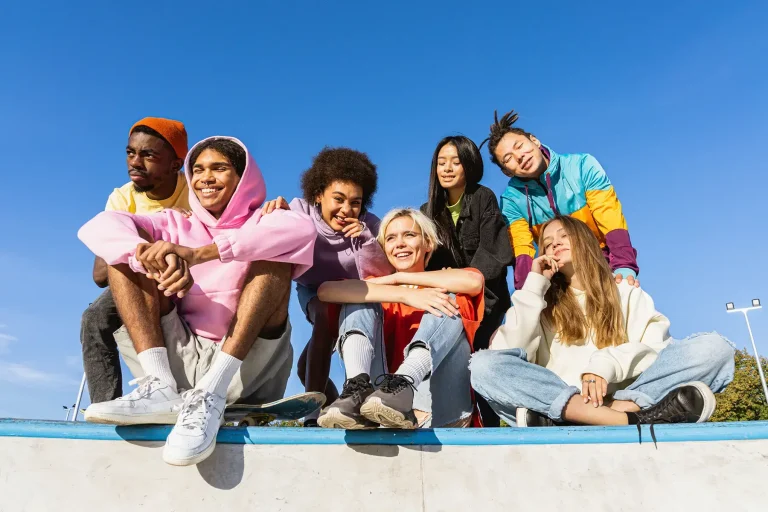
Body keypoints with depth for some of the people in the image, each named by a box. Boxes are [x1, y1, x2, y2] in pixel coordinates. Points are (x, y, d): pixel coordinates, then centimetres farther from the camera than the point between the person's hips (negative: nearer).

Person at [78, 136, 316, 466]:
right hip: (182, 361, 3)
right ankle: (160, 387, -22)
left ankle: (209, 395, -31)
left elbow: (303, 229, -21)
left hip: (246, 368, -3)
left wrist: (198, 254, -28)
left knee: (274, 255, -19)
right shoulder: (176, 225, 16)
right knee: (129, 248, -2)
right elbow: (99, 227, -3)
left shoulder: (261, 225, 6)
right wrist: (153, 257, -25)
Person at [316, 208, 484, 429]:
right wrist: (405, 295, -16)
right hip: (380, 414, 1)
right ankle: (358, 390, -32)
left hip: (441, 413, -1)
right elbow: (325, 290, -6)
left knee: (449, 300, -13)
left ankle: (401, 387, -38)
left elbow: (474, 280, -10)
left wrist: (398, 278, -2)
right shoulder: (377, 288, 18)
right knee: (359, 300, -5)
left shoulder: (442, 288, 17)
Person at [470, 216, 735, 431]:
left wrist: (605, 366, -16)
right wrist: (534, 285, 5)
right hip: (559, 400, 0)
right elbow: (510, 352, 0)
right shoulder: (541, 303, 20)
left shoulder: (627, 293, 22)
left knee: (713, 347, -16)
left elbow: (656, 345, 3)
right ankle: (632, 419, -38)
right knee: (484, 365, -28)